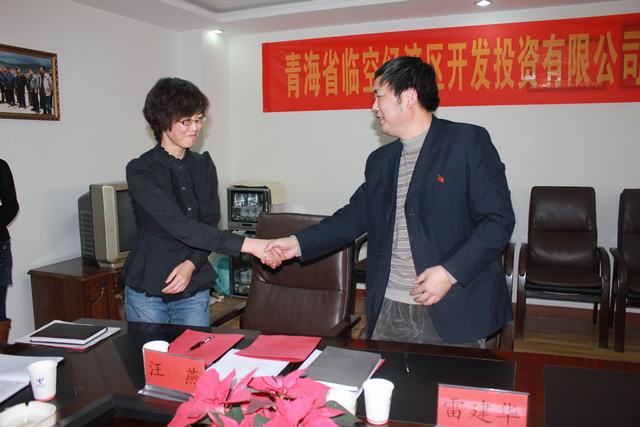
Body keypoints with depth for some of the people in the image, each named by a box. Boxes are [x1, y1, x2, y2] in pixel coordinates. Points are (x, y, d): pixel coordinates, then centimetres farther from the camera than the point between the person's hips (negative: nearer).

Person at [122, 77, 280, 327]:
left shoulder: (203, 166, 5)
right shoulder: (140, 171, -12)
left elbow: (210, 224, 5)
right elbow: (179, 226, -24)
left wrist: (191, 264, -14)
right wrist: (246, 245, -30)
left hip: (194, 290, 4)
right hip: (147, 291, -3)